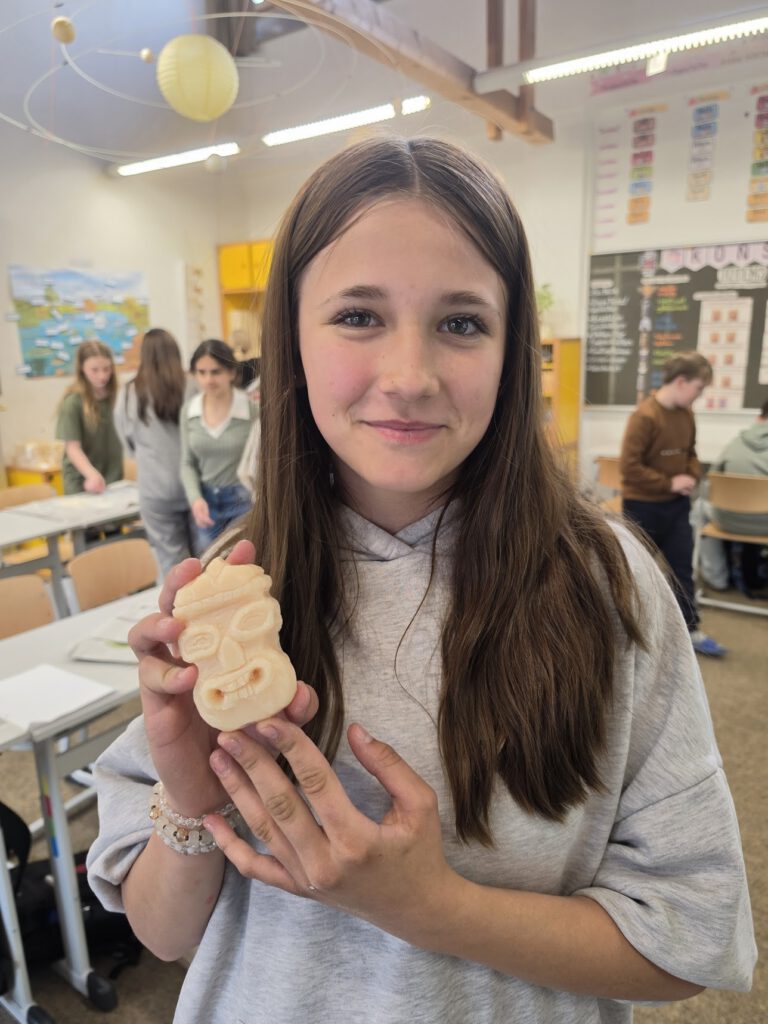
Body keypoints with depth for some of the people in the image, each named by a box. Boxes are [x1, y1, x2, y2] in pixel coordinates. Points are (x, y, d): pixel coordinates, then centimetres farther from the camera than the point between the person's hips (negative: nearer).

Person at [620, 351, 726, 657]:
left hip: (677, 505, 7)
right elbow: (629, 467, -24)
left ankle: (690, 630, 20)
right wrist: (670, 483, -20)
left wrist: (692, 476, -5)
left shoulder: (687, 415, 2)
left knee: (682, 568, 10)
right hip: (643, 506, -7)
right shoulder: (644, 416, -22)